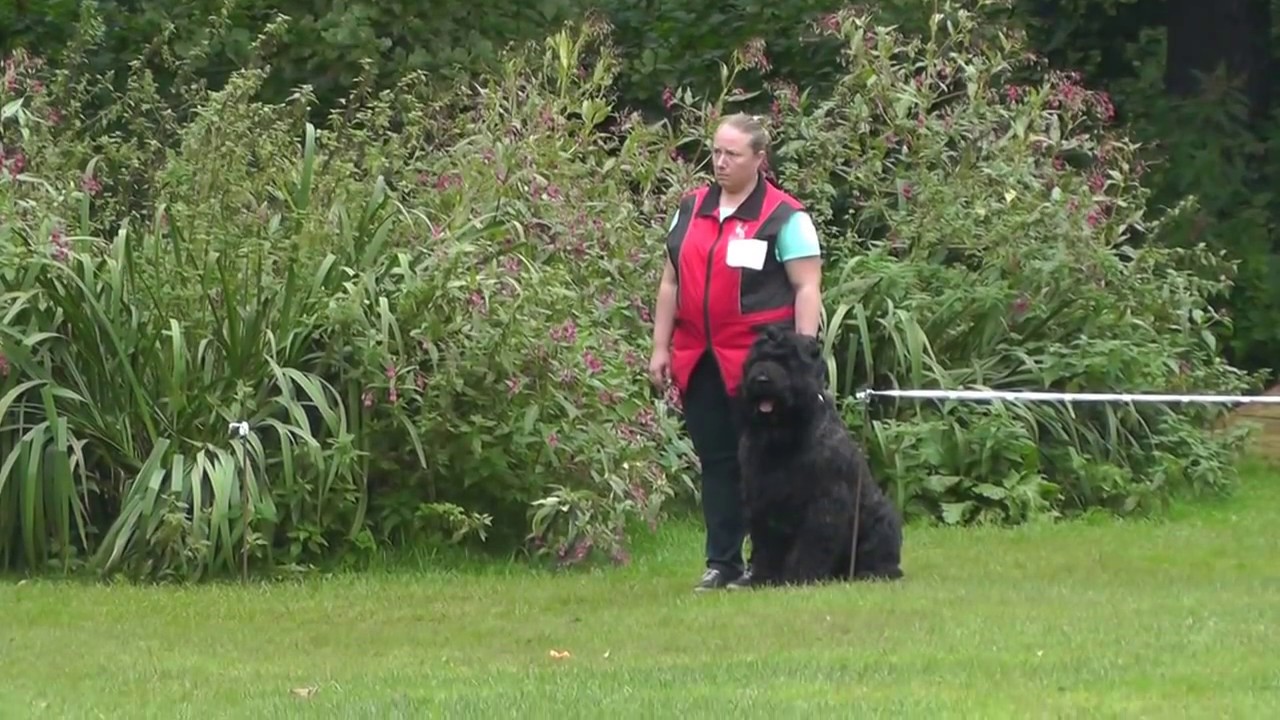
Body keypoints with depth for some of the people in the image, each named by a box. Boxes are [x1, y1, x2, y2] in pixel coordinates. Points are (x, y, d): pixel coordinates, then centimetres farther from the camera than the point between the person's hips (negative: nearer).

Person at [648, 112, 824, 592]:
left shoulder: (784, 218, -4)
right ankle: (722, 564, 8)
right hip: (700, 361, 5)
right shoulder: (691, 209, 13)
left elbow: (807, 289, -7)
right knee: (716, 460, 6)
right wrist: (661, 348, 12)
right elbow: (671, 283, 17)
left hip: (758, 362, -5)